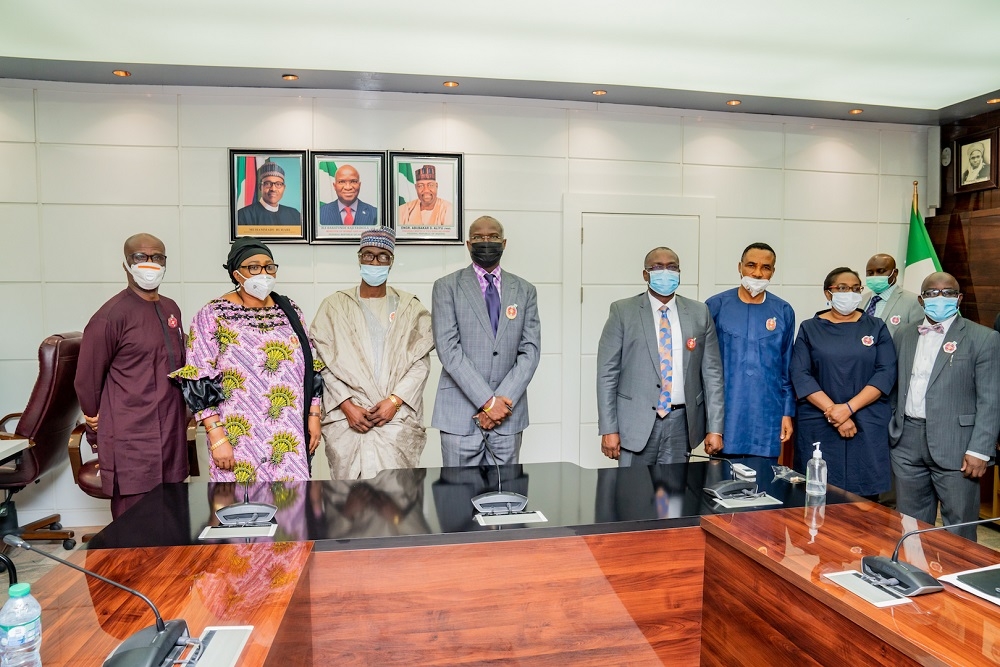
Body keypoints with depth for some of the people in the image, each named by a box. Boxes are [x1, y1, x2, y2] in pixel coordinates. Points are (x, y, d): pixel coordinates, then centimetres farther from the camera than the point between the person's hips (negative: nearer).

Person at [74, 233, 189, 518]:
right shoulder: (111, 316, -10)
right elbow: (87, 380, -4)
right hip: (130, 444, -6)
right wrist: (97, 435, 5)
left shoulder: (171, 309, 11)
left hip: (172, 439, 6)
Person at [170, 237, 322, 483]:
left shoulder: (289, 311, 6)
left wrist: (314, 416, 5)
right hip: (241, 439, -3)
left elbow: (309, 369, 10)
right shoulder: (212, 316, -5)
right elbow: (200, 385, -9)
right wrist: (218, 438, -14)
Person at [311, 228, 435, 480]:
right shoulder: (335, 305, 10)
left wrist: (394, 400, -9)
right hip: (347, 417, 0)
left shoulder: (410, 307, 10)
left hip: (398, 416, 0)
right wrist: (347, 405, -7)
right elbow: (325, 363, 4)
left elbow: (421, 362, 3)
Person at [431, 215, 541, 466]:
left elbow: (530, 351, 3)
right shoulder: (447, 287, 1)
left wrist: (504, 400, -9)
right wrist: (487, 402, -13)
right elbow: (448, 349, -9)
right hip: (460, 414, -2)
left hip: (508, 416, 2)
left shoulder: (525, 290, 9)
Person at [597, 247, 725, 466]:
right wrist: (609, 429, -8)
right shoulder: (623, 311, -1)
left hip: (681, 422, 2)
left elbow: (712, 373, 6)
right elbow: (607, 373, -4)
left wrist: (715, 428, 1)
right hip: (637, 421, -2)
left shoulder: (700, 313, 6)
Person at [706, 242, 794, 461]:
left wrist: (788, 413, 7)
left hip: (767, 417, 2)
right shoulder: (716, 305, -1)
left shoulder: (784, 311, 5)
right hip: (725, 413, -2)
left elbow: (787, 368, 10)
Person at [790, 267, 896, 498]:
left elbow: (886, 373, -2)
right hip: (819, 426, -1)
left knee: (865, 497, 1)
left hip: (868, 427, 1)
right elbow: (801, 376, -4)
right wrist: (832, 411, -13)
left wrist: (849, 407, -13)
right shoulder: (810, 329, 6)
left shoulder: (876, 328, 9)